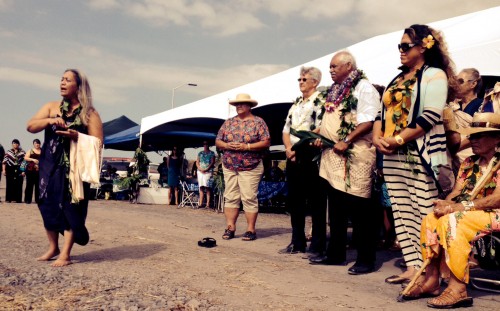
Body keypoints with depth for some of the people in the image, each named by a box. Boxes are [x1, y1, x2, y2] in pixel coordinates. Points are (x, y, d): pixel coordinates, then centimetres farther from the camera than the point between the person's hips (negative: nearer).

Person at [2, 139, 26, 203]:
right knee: (9, 184, -1)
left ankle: (17, 199, 1)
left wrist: (24, 171, -4)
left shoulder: (22, 152, 6)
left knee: (18, 185, -4)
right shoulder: (8, 152, 8)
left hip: (19, 170, 0)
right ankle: (8, 198, 5)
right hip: (10, 170, 1)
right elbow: (4, 161, 6)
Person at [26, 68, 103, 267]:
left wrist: (76, 136, -21)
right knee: (49, 205, 6)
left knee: (71, 207, -7)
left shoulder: (89, 113, -1)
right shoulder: (51, 107, 10)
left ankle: (65, 254, -4)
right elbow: (30, 126, 2)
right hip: (50, 166, 4)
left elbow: (97, 143, -6)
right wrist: (49, 120, -16)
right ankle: (53, 247, 21)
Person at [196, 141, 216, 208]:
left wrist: (206, 169, -14)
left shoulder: (212, 153, 8)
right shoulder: (200, 153, 18)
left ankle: (208, 204, -12)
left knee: (208, 187, -10)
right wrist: (200, 169, -5)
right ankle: (200, 203, 0)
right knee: (201, 187, 1)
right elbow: (197, 162, 13)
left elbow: (212, 162, -2)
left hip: (208, 171, -3)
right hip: (200, 171, 4)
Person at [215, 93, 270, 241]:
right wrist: (228, 146, -10)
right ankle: (230, 227, 8)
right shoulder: (228, 122, 13)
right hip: (229, 167, 4)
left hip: (250, 168, -4)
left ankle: (250, 229, 1)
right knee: (230, 197, 3)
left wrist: (246, 147, -16)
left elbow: (266, 142, -7)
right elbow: (218, 141, 12)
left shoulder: (258, 122, 1)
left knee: (249, 198, -5)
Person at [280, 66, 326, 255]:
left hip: (310, 156, -8)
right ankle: (297, 243, 20)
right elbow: (286, 129, 17)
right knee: (294, 201, 11)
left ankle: (317, 246, 5)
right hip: (293, 158, 8)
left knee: (315, 203, -2)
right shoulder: (296, 104, 20)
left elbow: (320, 129, -15)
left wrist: (298, 148, -15)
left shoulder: (321, 101, -4)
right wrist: (288, 148, -2)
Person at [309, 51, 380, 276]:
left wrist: (346, 141, -22)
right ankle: (335, 253, 24)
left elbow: (368, 122, -17)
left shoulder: (363, 88, -7)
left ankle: (366, 259, 3)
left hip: (354, 156, -9)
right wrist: (320, 136, 9)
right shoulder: (335, 90, 19)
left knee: (358, 209, -5)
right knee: (335, 207, 14)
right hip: (332, 156, 9)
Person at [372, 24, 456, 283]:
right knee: (402, 214, 6)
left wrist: (398, 139, -15)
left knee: (425, 214, -7)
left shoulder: (434, 75, -2)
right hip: (392, 156, 8)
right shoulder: (398, 79, 21)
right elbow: (383, 111, 19)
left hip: (420, 155, -8)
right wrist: (377, 137, 0)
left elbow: (430, 116, -14)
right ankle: (413, 267, 12)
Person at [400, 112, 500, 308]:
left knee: (452, 222, -32)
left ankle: (458, 288, -32)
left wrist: (460, 207, -25)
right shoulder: (469, 163, 15)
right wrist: (446, 204, -16)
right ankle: (431, 279, -14)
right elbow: (456, 192, 8)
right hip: (467, 212, 7)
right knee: (431, 220, -15)